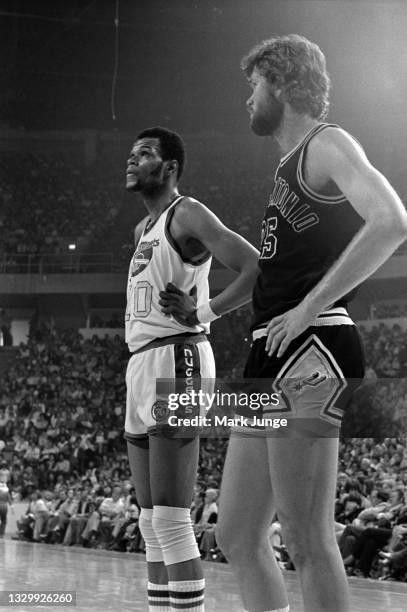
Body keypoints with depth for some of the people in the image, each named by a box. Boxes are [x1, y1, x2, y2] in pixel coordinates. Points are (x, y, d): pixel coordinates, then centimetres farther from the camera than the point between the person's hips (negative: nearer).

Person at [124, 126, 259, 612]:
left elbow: (258, 269, -18)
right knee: (151, 521, 9)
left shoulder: (187, 215, -6)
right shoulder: (143, 230, 22)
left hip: (177, 363, -10)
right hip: (140, 367, 10)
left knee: (170, 517, -15)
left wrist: (204, 312, -18)